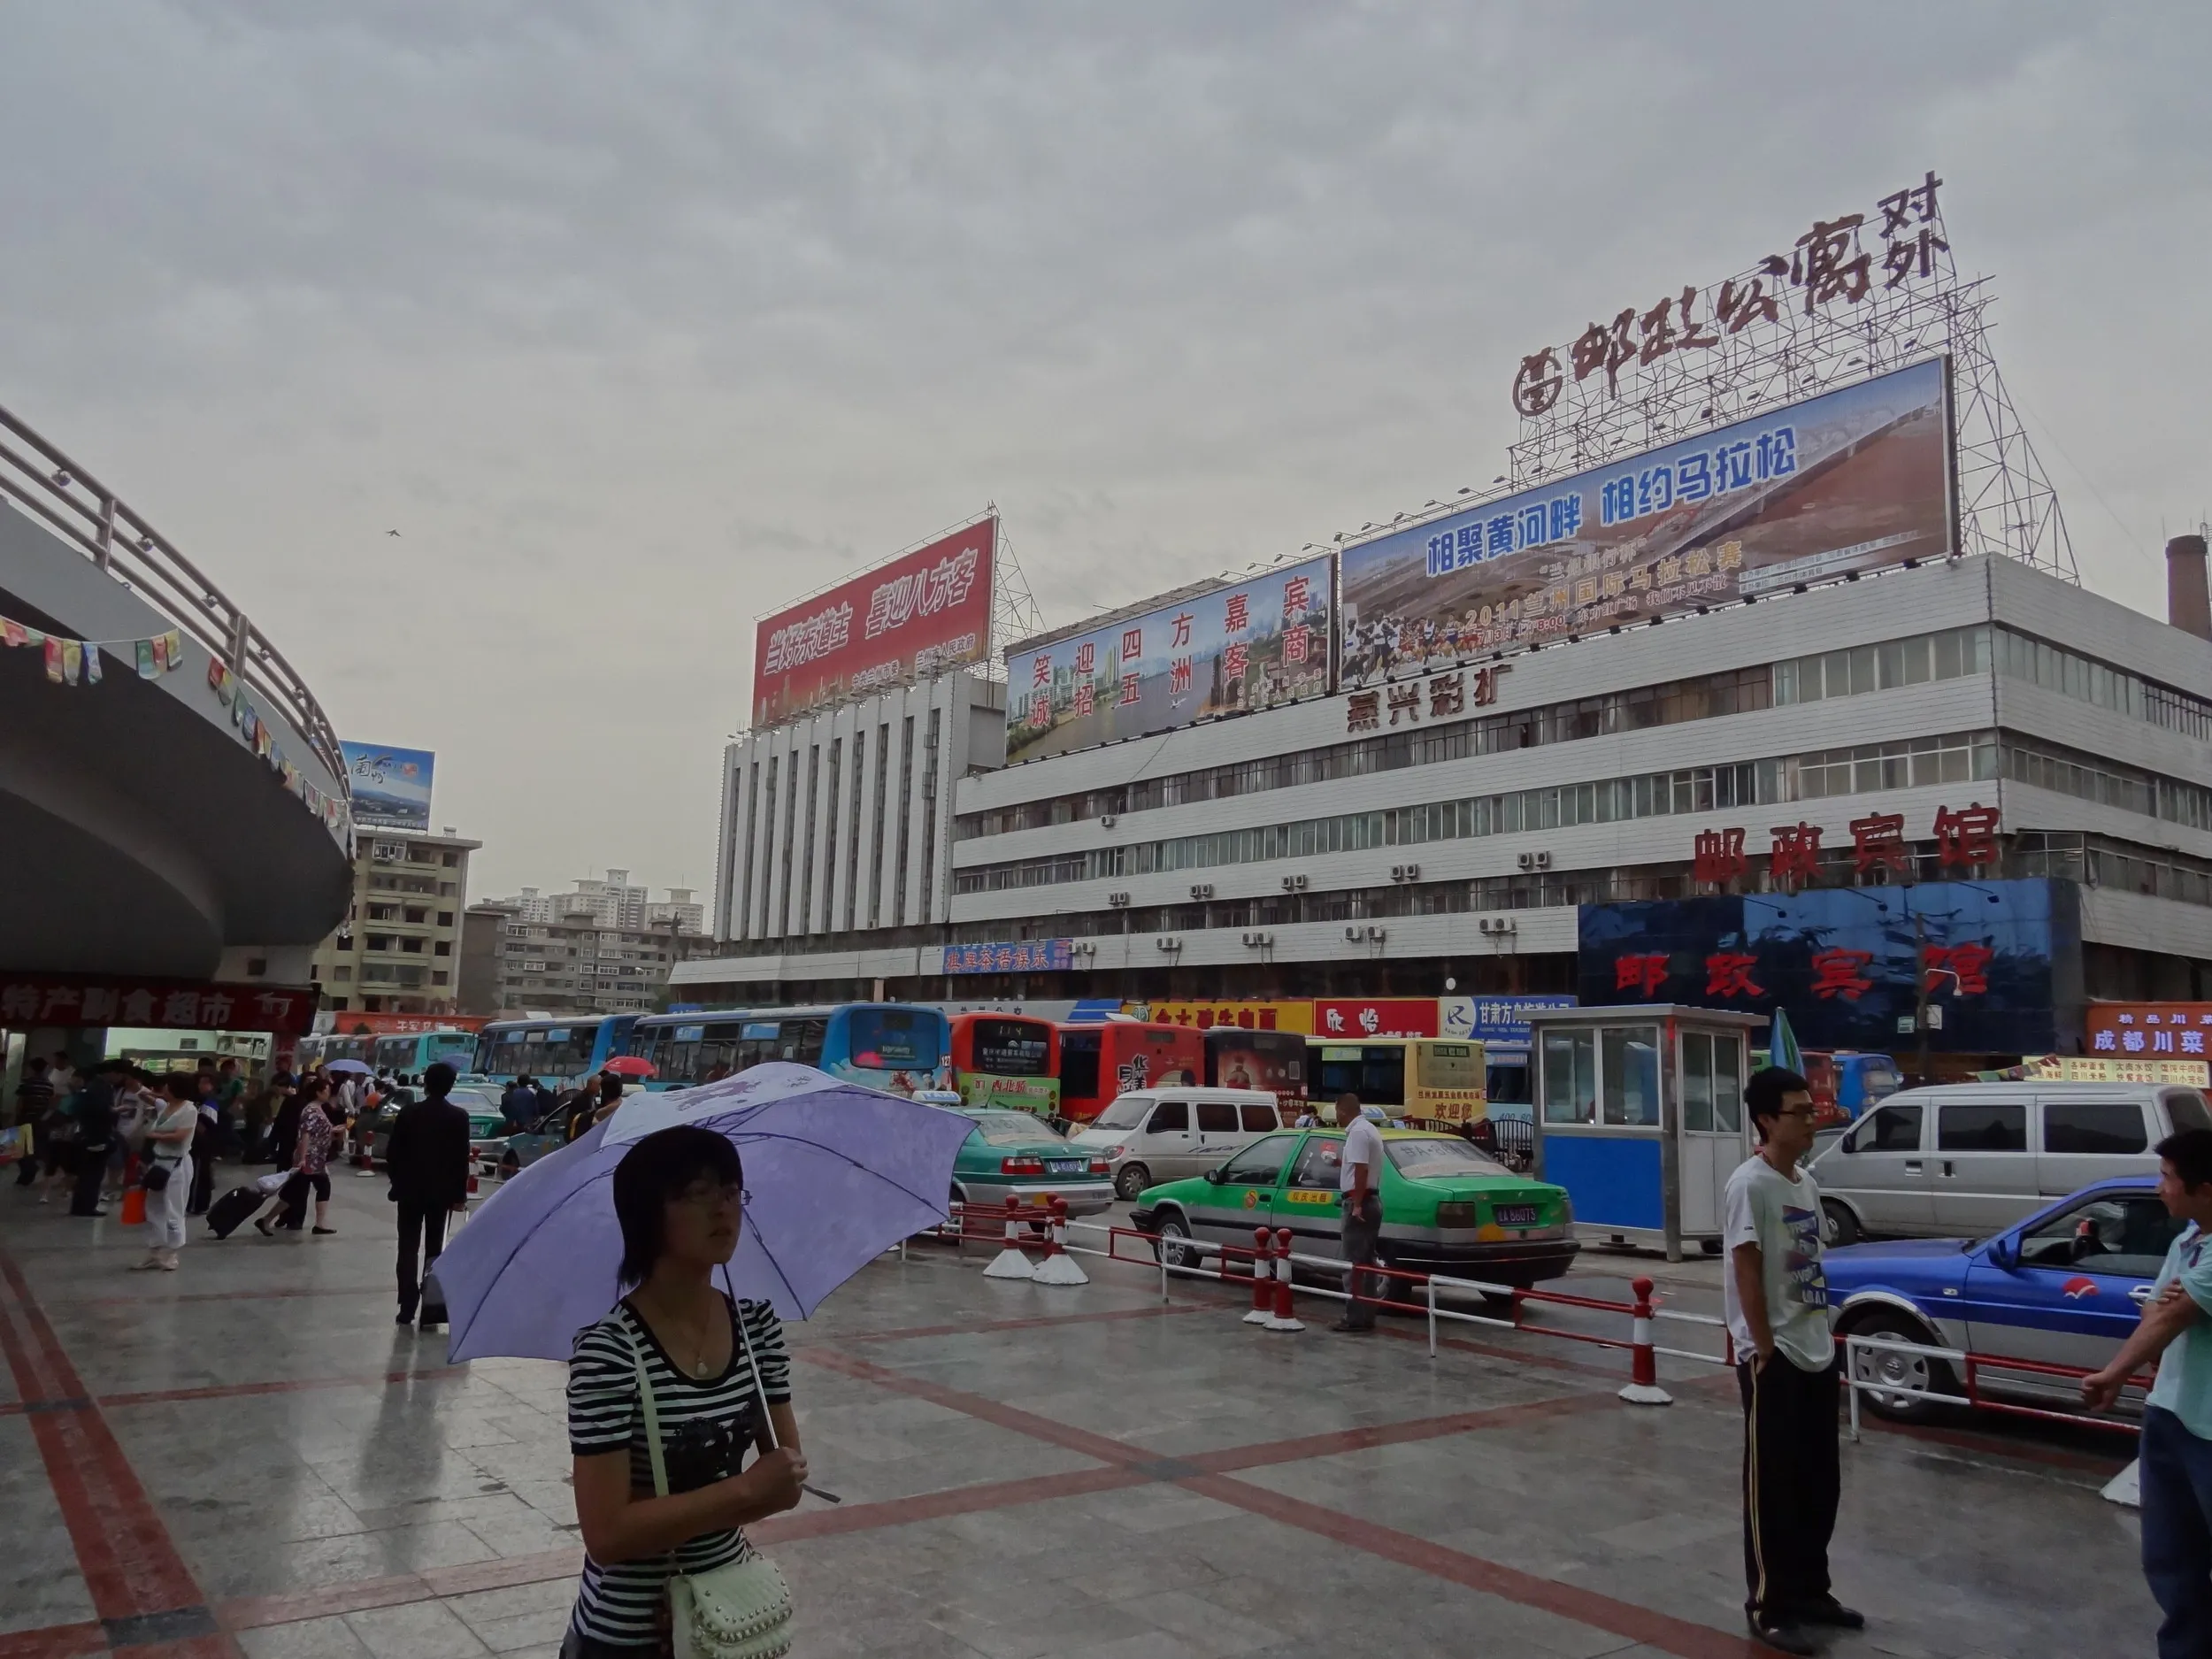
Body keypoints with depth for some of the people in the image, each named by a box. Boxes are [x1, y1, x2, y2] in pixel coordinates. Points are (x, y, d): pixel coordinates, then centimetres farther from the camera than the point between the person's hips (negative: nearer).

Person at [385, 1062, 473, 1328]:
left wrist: (398, 1180, 12)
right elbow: (462, 1158, -6)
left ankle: (407, 1309, 4)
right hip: (442, 1191, 0)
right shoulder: (459, 1117, -6)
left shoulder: (408, 1113, -5)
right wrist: (460, 1194, 0)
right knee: (434, 1250, 6)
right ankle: (430, 1312, 1)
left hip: (410, 1189, 0)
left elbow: (392, 1152, -2)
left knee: (408, 1249, 8)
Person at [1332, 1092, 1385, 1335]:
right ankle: (1366, 1317, 16)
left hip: (1359, 1201, -10)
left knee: (1354, 1263, -8)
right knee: (1366, 1262, 12)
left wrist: (1357, 1205, -27)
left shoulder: (1357, 1132, -16)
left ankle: (1355, 1319, -7)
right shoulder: (1368, 1129, 16)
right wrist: (1341, 1163, 41)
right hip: (1371, 1200, 10)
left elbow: (1361, 1169, -25)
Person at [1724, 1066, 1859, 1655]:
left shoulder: (1806, 1183, 10)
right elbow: (1747, 1274, -17)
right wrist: (1766, 1351, -17)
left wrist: (1823, 1340, 14)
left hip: (1817, 1355, 9)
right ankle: (1769, 1607, 11)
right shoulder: (1749, 1184, -16)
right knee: (1773, 1487, 1)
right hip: (1773, 1361, -8)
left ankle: (1810, 1590, 31)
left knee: (1820, 1481, 17)